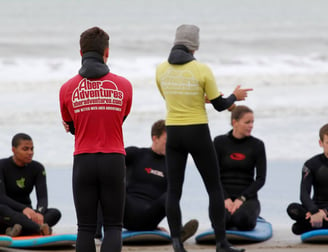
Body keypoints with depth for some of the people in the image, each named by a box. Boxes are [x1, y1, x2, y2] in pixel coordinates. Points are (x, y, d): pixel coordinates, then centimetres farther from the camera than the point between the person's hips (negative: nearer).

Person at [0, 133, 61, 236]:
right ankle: (41, 229, -51)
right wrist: (24, 209, -39)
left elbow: (43, 198, -10)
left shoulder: (37, 168, 1)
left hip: (25, 216, 4)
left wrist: (39, 213, -34)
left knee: (55, 213, -24)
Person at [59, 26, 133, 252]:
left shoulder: (67, 89, -1)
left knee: (86, 228, 6)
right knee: (113, 227, 5)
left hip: (83, 162, 0)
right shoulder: (123, 85, 0)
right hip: (114, 161, 0)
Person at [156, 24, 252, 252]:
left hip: (173, 133, 3)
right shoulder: (202, 70, -13)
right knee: (214, 189, 8)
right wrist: (235, 96, 16)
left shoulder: (162, 70, -1)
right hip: (198, 134, -3)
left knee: (174, 191, 5)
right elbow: (220, 105, -4)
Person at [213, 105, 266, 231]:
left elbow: (261, 178, 0)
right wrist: (226, 199, -14)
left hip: (247, 197, 0)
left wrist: (241, 199, -13)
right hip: (224, 196, 0)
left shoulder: (257, 145, 2)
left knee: (242, 221, -36)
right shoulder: (220, 142, 2)